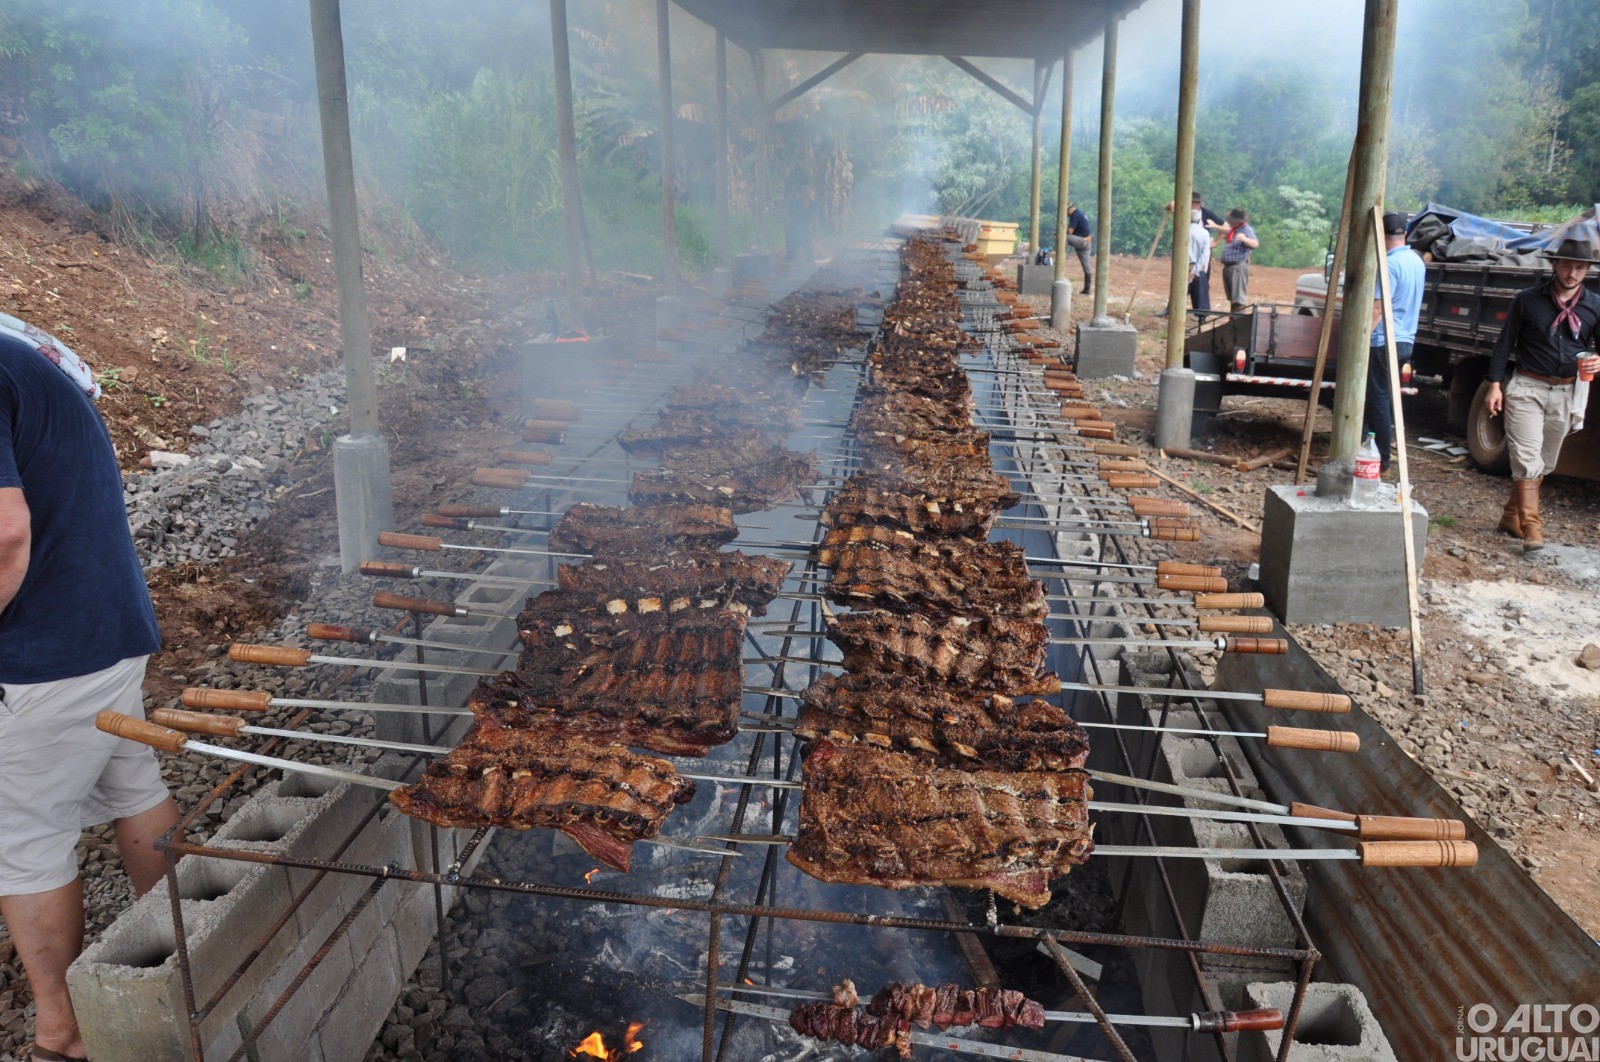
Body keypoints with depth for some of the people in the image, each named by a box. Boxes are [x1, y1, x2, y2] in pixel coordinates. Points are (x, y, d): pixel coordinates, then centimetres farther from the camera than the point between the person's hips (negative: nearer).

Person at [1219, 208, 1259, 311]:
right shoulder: (1234, 228, 12)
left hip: (1239, 267, -10)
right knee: (1232, 296, 17)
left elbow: (1255, 244, -31)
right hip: (1228, 266, 10)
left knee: (1239, 296, -16)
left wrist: (1244, 239, -49)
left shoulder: (1246, 230, -16)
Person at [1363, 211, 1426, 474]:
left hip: (1384, 342, -9)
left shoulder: (1390, 264, -17)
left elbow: (1377, 308, -21)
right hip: (1406, 341, 9)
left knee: (1378, 402, -3)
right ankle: (1374, 450, 25)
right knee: (1385, 400, 17)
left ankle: (1380, 462, 0)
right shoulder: (1417, 261, 12)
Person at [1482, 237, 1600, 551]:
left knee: (1544, 463, 11)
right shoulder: (1528, 299, 0)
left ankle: (1511, 518, 25)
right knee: (1527, 459, -12)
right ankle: (1532, 530, -15)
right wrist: (1495, 384, -4)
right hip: (1527, 388, -3)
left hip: (1566, 393, 4)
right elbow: (1505, 343, 3)